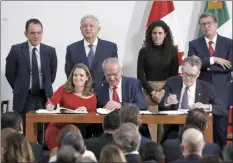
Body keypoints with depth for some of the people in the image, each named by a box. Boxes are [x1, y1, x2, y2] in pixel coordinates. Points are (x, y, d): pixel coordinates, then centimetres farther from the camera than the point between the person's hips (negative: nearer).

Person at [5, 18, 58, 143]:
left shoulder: (50, 51, 2)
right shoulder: (16, 50, -5)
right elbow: (9, 73, 3)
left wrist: (45, 89, 11)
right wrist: (20, 89, 7)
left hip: (44, 97, 2)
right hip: (24, 98, -2)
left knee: (43, 133, 2)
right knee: (23, 133, 0)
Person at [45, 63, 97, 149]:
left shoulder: (92, 97, 7)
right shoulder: (64, 89, 5)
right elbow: (51, 102, -9)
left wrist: (86, 111, -14)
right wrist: (50, 106, -32)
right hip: (58, 128, 0)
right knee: (52, 133, -32)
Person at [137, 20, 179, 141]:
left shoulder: (172, 51, 4)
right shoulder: (144, 51, 3)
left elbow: (174, 74, 3)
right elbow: (140, 74, 2)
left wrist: (162, 92, -7)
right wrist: (151, 91, -8)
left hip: (167, 90, 0)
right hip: (149, 90, 0)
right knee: (151, 122, -7)